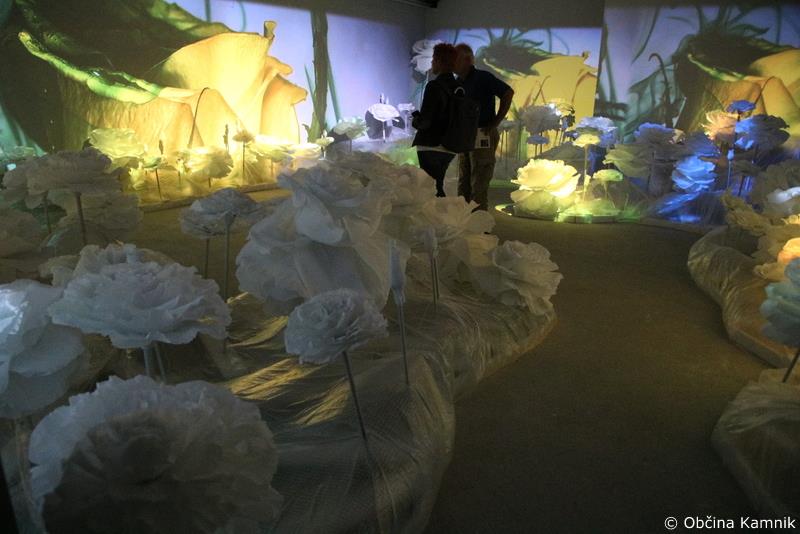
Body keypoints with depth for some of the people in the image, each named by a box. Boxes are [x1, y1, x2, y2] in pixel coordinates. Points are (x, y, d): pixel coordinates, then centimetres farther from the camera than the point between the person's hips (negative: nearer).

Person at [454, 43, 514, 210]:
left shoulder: (483, 78, -9)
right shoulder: (458, 83, 12)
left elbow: (508, 93, -11)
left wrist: (496, 122, -12)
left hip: (483, 136, -8)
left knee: (479, 184, -6)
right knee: (464, 183, 11)